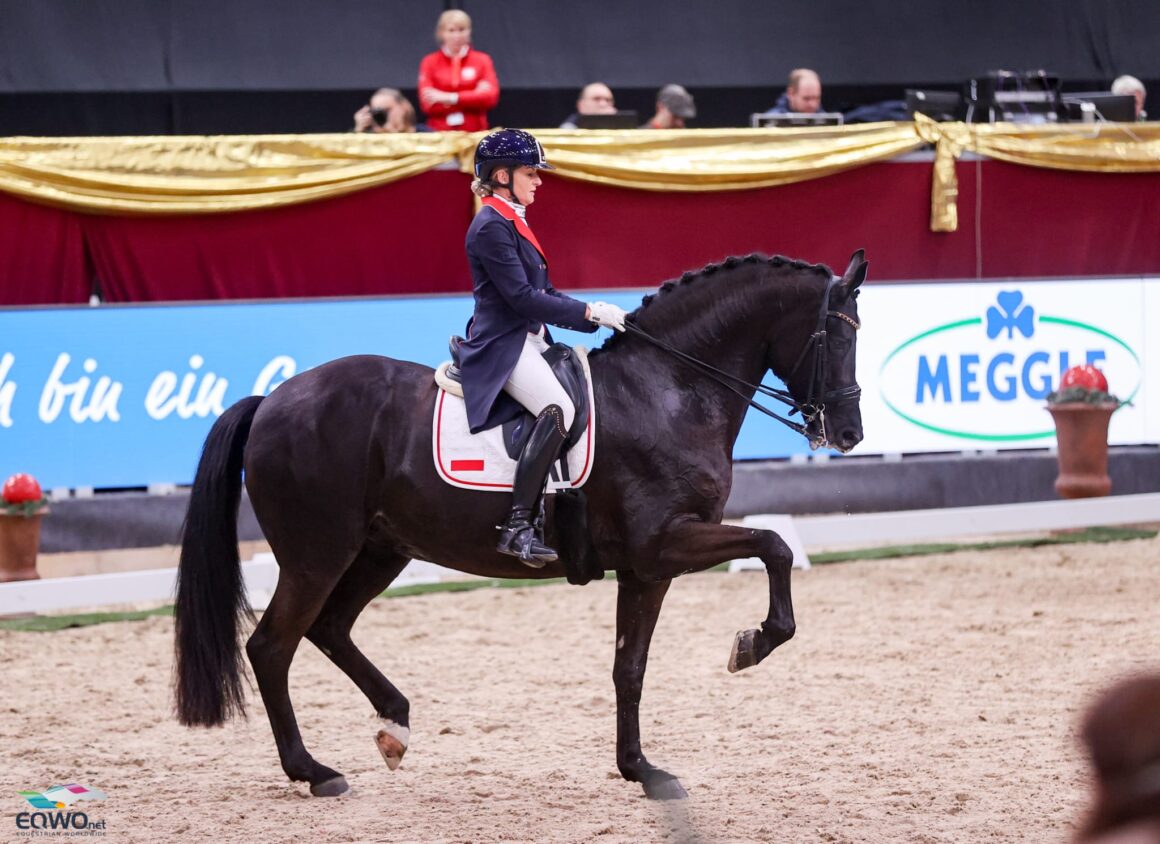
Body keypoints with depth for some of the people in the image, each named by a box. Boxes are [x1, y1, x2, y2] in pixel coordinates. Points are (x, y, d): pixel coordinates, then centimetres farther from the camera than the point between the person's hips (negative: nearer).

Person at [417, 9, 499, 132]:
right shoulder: (430, 62, 5)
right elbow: (428, 104, -6)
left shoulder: (482, 60, 8)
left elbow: (490, 96, -4)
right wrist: (474, 96, -9)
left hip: (474, 133, 1)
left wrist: (452, 98, -12)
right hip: (439, 134, -1)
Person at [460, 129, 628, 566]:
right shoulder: (492, 226, -12)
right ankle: (517, 526, -37)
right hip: (503, 346, -11)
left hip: (529, 342, 11)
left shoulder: (512, 222, 20)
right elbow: (521, 297, -19)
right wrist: (589, 312, -17)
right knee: (558, 408, -32)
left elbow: (542, 293, 20)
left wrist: (597, 316, 6)